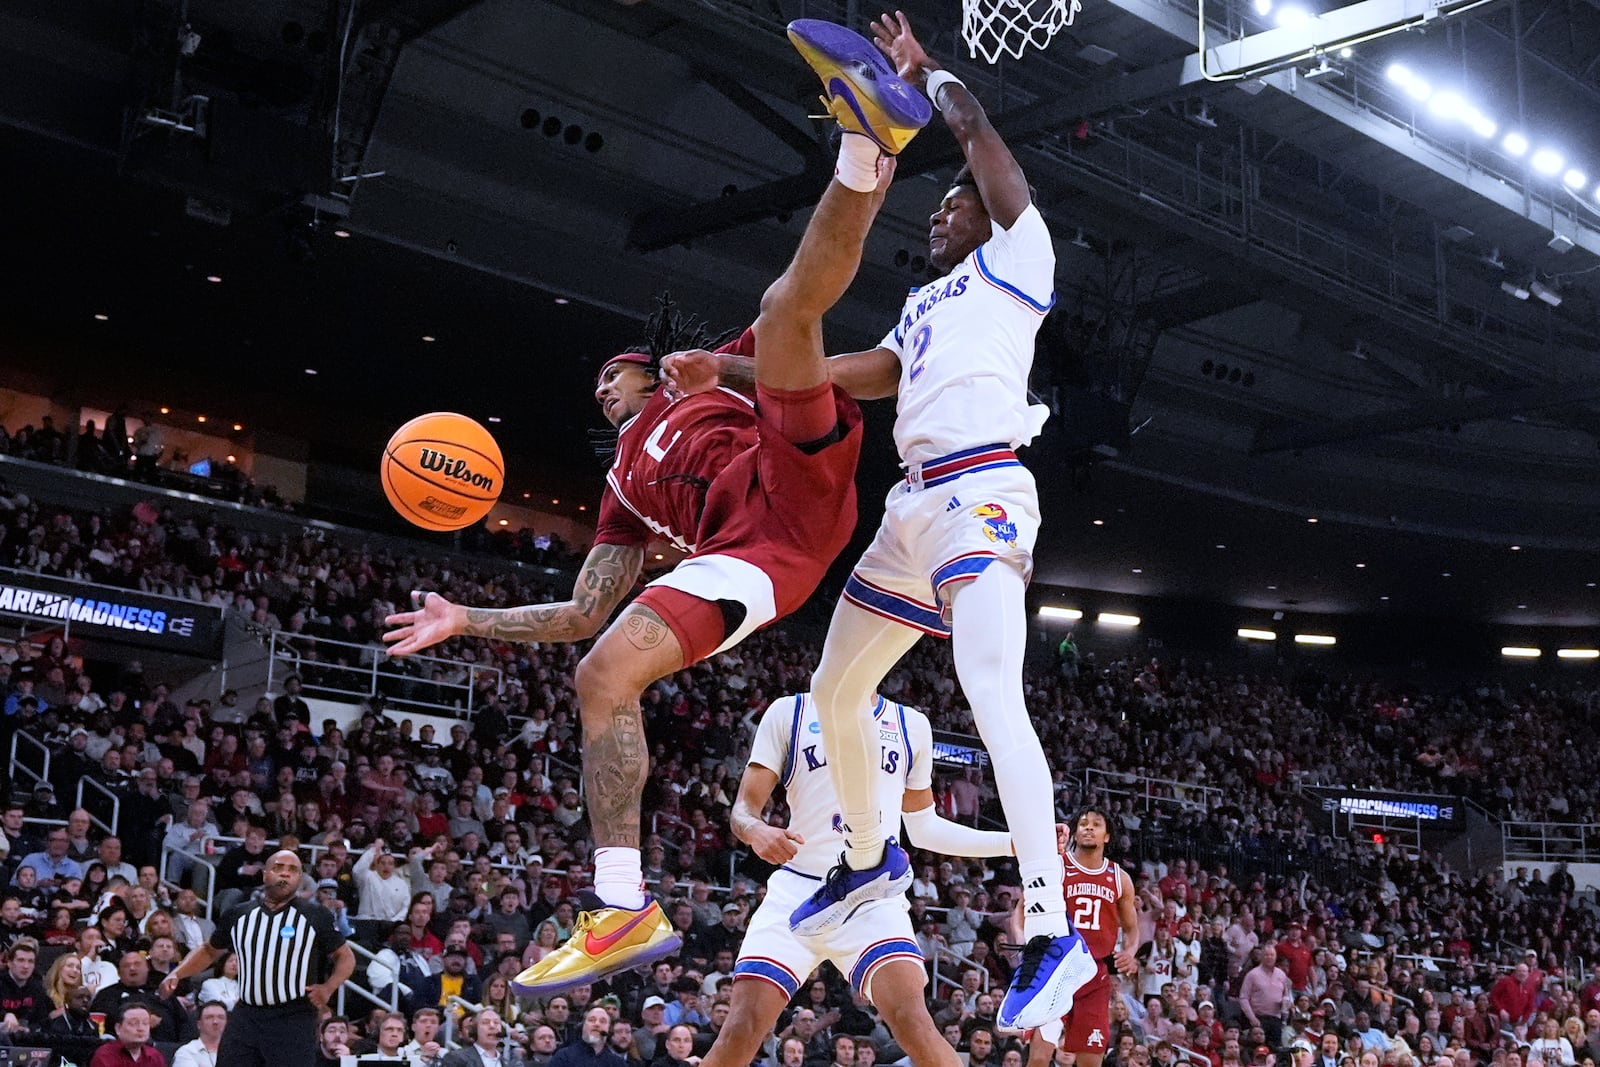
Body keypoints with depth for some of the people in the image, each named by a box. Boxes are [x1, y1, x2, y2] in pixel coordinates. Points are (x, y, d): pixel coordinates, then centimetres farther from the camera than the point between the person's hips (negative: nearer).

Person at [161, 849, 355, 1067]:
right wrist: (176, 974, 9)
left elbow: (345, 957, 7)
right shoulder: (239, 915, 11)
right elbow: (210, 950, 24)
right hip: (245, 1018, 4)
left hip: (294, 1020, -4)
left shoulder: (316, 917, 1)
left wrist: (328, 988, -12)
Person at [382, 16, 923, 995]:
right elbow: (581, 613, 34)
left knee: (787, 303, -16)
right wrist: (467, 621, 30)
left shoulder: (713, 378, 32)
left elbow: (810, 292, 18)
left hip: (791, 483, -4)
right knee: (601, 674, -12)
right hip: (742, 560, 4)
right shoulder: (624, 488, 39)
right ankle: (624, 910, -18)